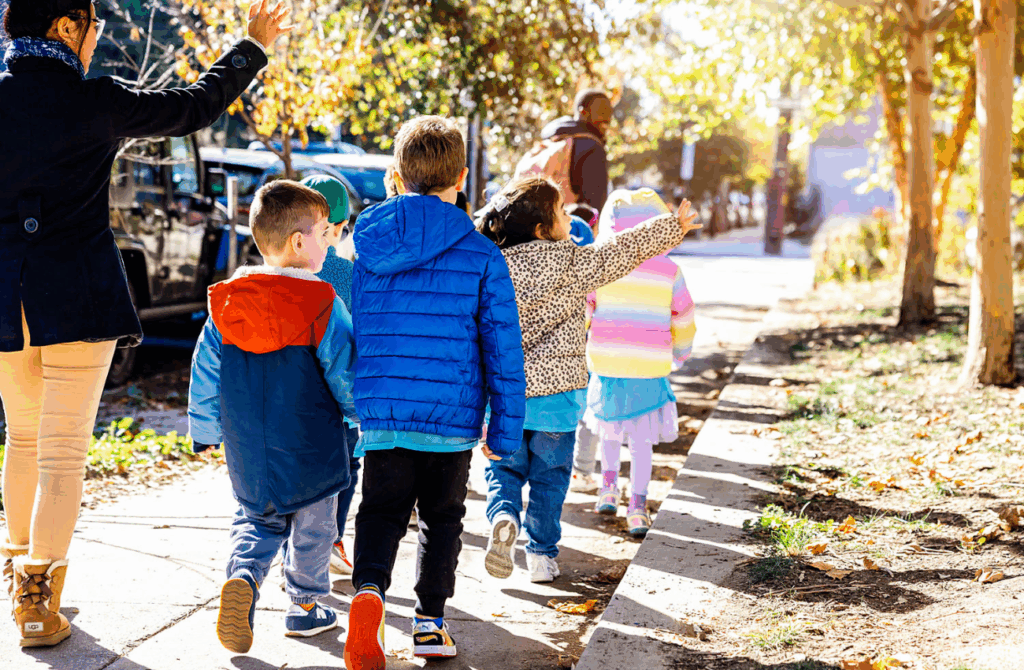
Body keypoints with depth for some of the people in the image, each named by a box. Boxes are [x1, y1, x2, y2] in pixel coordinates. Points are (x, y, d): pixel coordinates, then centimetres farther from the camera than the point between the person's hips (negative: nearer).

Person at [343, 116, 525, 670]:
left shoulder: (366, 249, 3)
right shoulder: (482, 256, -4)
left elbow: (346, 337, 9)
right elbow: (503, 347, -4)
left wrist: (347, 412, 20)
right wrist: (505, 429, 3)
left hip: (381, 410, 1)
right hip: (452, 415, -1)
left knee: (381, 510, 12)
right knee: (442, 516, 16)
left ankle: (368, 589, -14)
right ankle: (430, 622, 19)